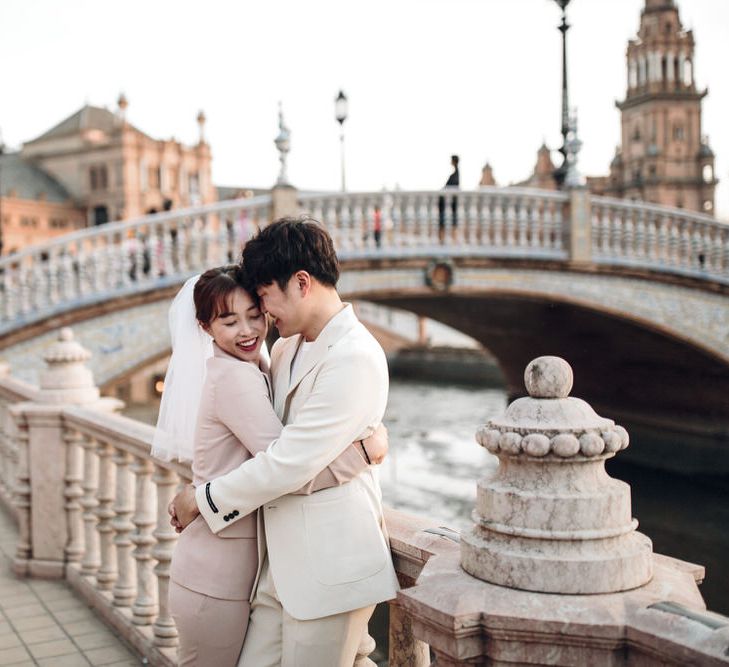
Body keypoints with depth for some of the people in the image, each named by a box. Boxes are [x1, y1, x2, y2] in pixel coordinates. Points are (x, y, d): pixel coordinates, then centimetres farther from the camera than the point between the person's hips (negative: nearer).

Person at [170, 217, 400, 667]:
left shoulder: (355, 358, -18)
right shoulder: (287, 349, 11)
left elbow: (288, 465, -20)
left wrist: (203, 500, -8)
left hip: (329, 569, -8)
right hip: (281, 565, 8)